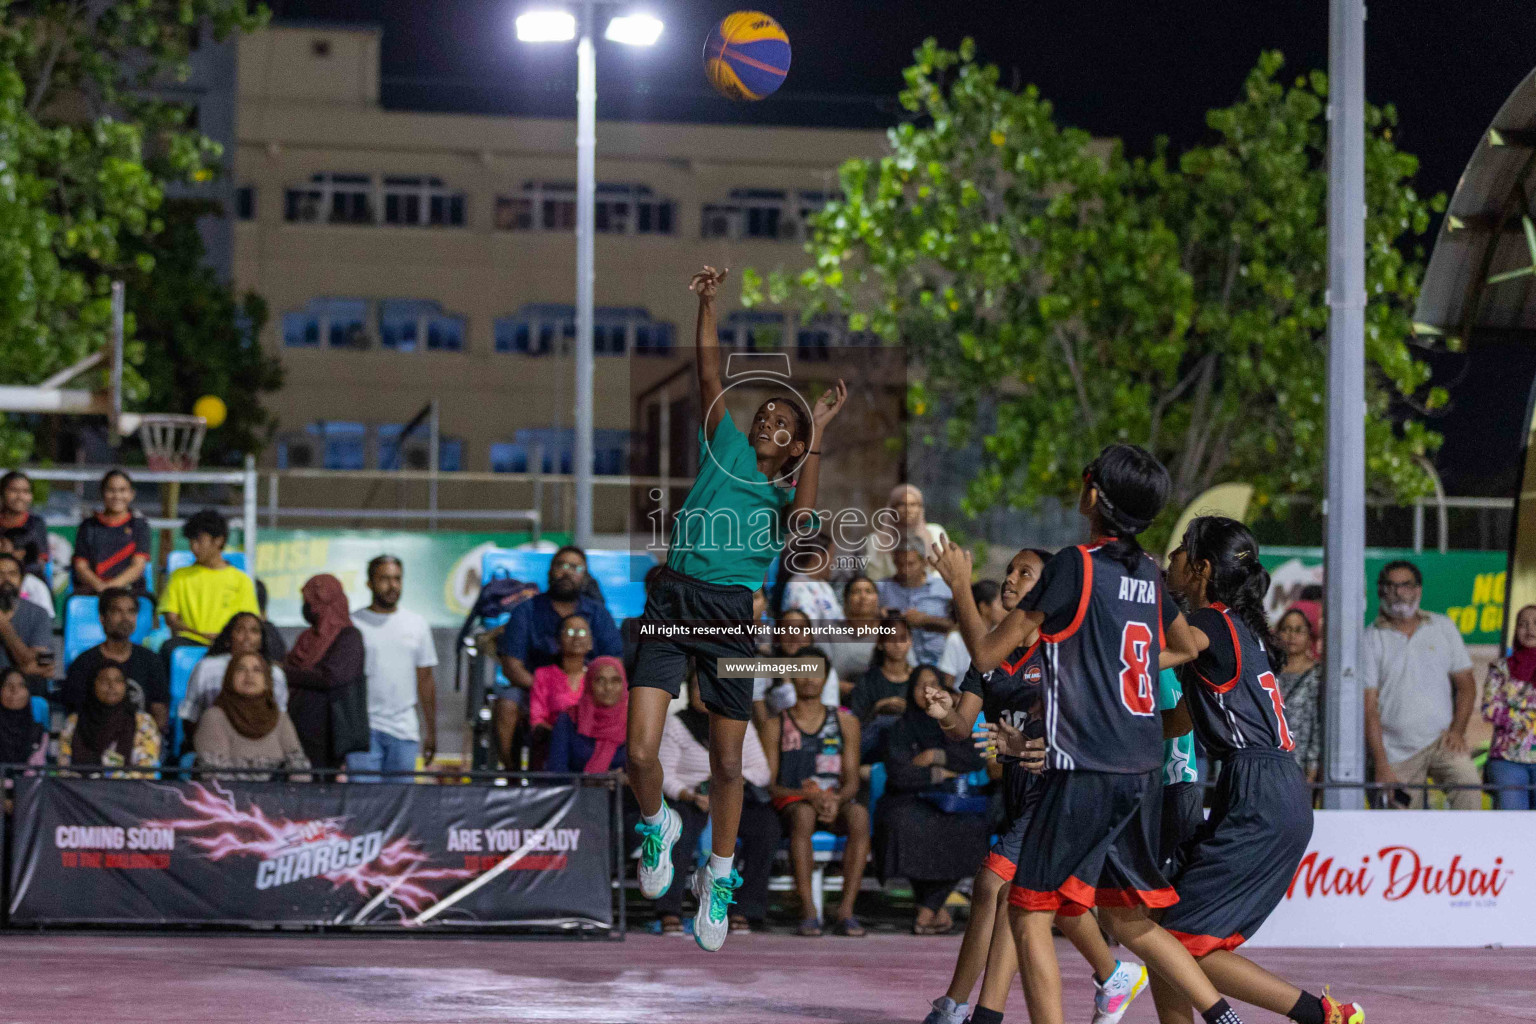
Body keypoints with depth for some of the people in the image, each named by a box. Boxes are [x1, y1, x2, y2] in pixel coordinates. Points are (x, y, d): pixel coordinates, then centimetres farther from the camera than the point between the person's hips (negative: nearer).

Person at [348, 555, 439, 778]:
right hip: (364, 728, -3)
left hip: (404, 731, 3)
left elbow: (425, 680, 14)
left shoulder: (417, 624, 11)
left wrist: (431, 731, 12)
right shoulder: (353, 624, 2)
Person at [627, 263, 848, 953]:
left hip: (732, 614, 0)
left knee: (726, 764, 3)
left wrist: (818, 433, -10)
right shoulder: (727, 450, 15)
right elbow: (710, 378, 7)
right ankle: (657, 825, 21)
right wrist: (707, 305, -2)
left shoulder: (787, 497, 12)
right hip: (672, 602, 0)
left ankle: (719, 877, 24)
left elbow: (802, 518, -12)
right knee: (640, 752, -11)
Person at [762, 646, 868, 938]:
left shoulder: (845, 722, 12)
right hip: (791, 802, -2)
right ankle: (808, 911, -40)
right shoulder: (776, 725, 8)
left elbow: (852, 781, 7)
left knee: (859, 814, -34)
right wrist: (808, 795, -17)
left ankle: (846, 910, -37)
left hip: (836, 803, 2)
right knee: (803, 814, -39)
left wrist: (836, 800, -17)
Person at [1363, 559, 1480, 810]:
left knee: (1468, 780, -28)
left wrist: (1457, 731, -5)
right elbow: (1369, 706, -4)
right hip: (1396, 750, -1)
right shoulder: (1371, 639, 1)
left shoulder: (1443, 627, 9)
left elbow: (1466, 684, 12)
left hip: (1441, 740, 1)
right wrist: (1381, 764, -12)